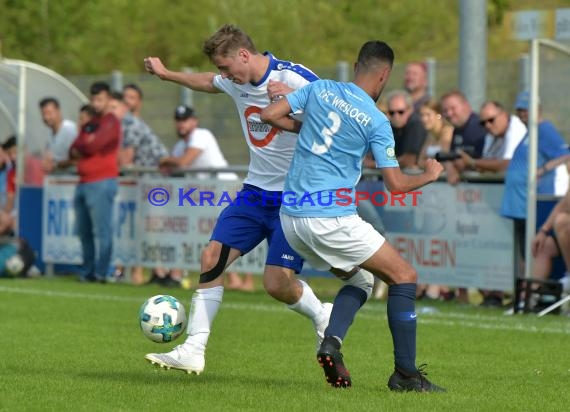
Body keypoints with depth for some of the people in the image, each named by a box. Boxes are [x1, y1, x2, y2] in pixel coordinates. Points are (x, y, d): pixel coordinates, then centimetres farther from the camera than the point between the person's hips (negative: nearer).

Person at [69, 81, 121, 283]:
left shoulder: (111, 122, -4)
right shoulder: (89, 125, 21)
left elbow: (93, 145, -16)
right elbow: (74, 152, 13)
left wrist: (80, 146, 4)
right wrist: (87, 144, -7)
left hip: (102, 182, -9)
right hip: (84, 183, 9)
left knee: (102, 229, -11)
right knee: (84, 231, 10)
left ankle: (102, 272, -13)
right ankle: (88, 271, 16)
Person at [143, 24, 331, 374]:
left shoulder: (294, 78, -18)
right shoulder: (235, 82, 5)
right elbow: (209, 83, 30)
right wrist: (166, 74, 38)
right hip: (256, 190, 7)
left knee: (277, 283, -14)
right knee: (212, 257, -6)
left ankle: (323, 317, 19)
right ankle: (193, 351, -3)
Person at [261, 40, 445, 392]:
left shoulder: (321, 89, 6)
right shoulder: (376, 122, -7)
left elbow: (269, 115, 6)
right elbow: (396, 184, -7)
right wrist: (430, 175, 13)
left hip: (291, 218, 7)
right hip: (332, 217, -7)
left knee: (360, 280, 23)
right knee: (404, 276, 5)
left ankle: (332, 342, -3)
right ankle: (405, 373, 1)